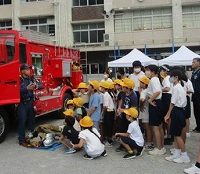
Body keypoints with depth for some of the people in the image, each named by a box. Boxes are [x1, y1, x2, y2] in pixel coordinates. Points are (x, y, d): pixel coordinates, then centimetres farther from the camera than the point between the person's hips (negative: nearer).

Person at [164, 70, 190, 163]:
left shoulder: (176, 87, -16)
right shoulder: (181, 87, 13)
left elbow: (173, 103, -17)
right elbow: (179, 100, 11)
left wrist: (168, 115, -11)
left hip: (177, 111, -10)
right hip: (181, 110, 10)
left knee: (177, 134, -1)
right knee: (177, 134, 15)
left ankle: (185, 156, 7)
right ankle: (177, 154, 23)